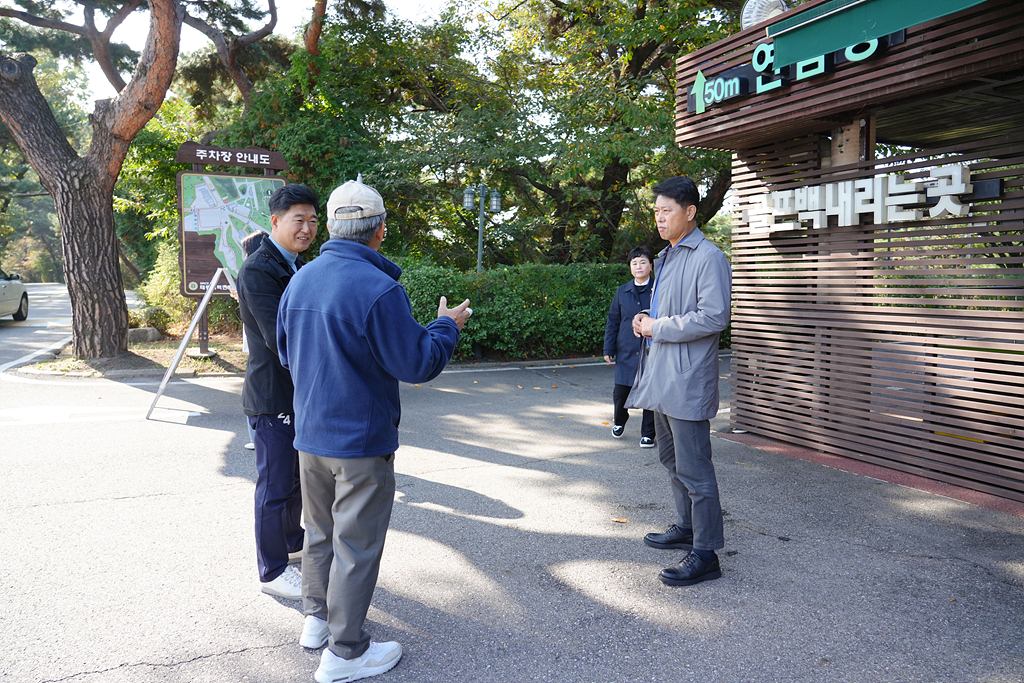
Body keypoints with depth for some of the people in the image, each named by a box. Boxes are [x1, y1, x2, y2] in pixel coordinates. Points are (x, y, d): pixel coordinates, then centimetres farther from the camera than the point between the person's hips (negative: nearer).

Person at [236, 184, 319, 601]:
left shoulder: (299, 267, 12)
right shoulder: (258, 270, -18)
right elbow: (279, 338, -27)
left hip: (300, 394, 10)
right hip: (272, 397, -9)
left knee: (297, 477, 23)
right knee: (275, 485, 2)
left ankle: (293, 543, 42)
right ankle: (272, 571, 17)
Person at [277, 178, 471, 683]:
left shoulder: (299, 281, 4)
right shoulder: (378, 289, -22)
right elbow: (418, 364, -17)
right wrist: (448, 326, -1)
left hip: (310, 435, 8)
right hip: (361, 441, -7)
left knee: (321, 531, 23)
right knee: (356, 545, 5)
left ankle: (317, 618, 38)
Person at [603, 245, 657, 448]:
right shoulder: (622, 292, 8)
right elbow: (613, 322, 12)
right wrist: (609, 349, 7)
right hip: (626, 352, 2)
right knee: (620, 392, 3)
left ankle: (647, 434, 19)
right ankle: (619, 421, 33)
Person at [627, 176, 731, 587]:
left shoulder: (709, 258, -13)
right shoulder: (666, 256, 17)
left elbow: (713, 317, -22)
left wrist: (658, 328, -17)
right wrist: (645, 320, 7)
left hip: (687, 380, -10)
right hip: (661, 375, 10)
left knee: (693, 467, -6)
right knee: (671, 459, 20)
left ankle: (705, 555, 2)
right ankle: (686, 528, 36)